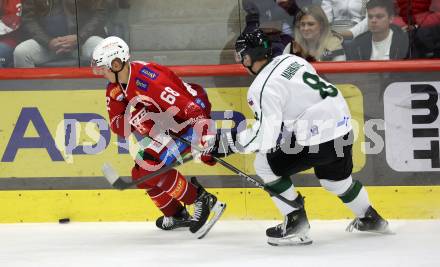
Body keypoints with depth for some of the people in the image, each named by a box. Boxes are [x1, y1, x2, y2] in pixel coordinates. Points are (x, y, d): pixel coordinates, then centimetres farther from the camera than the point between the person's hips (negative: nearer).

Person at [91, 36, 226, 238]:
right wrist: (134, 120, -25)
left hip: (192, 120, -10)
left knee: (152, 166, -23)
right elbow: (116, 125, -1)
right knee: (141, 173, 11)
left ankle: (203, 201, -14)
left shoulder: (149, 81, -32)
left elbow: (192, 109, -34)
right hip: (168, 125, 10)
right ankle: (176, 215, 25)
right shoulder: (115, 87, -2)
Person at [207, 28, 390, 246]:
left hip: (318, 141, -9)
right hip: (343, 127, 9)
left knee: (265, 164, 5)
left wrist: (230, 141, -9)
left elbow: (265, 136, -19)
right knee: (334, 177, 34)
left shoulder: (263, 88, -16)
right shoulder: (290, 59, 10)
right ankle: (370, 219, 50)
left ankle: (296, 222, 6)